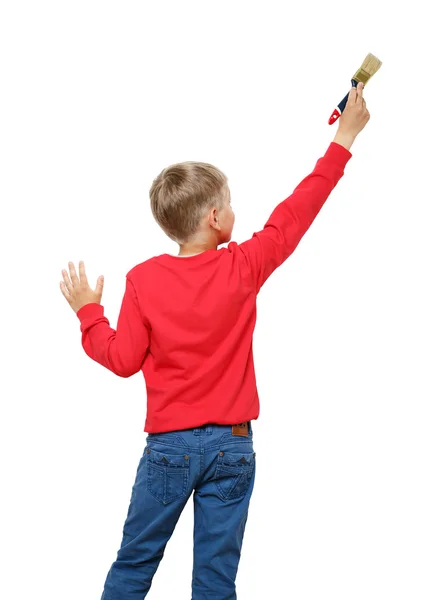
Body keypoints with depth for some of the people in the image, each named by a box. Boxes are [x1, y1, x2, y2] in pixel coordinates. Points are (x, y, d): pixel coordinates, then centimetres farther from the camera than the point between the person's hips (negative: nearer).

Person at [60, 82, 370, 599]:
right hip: (232, 446, 0)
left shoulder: (144, 279, -8)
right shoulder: (244, 268, -7)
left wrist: (88, 312, 12)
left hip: (169, 445, 0)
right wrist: (344, 138, 9)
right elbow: (296, 213, 2)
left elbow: (123, 359, -4)